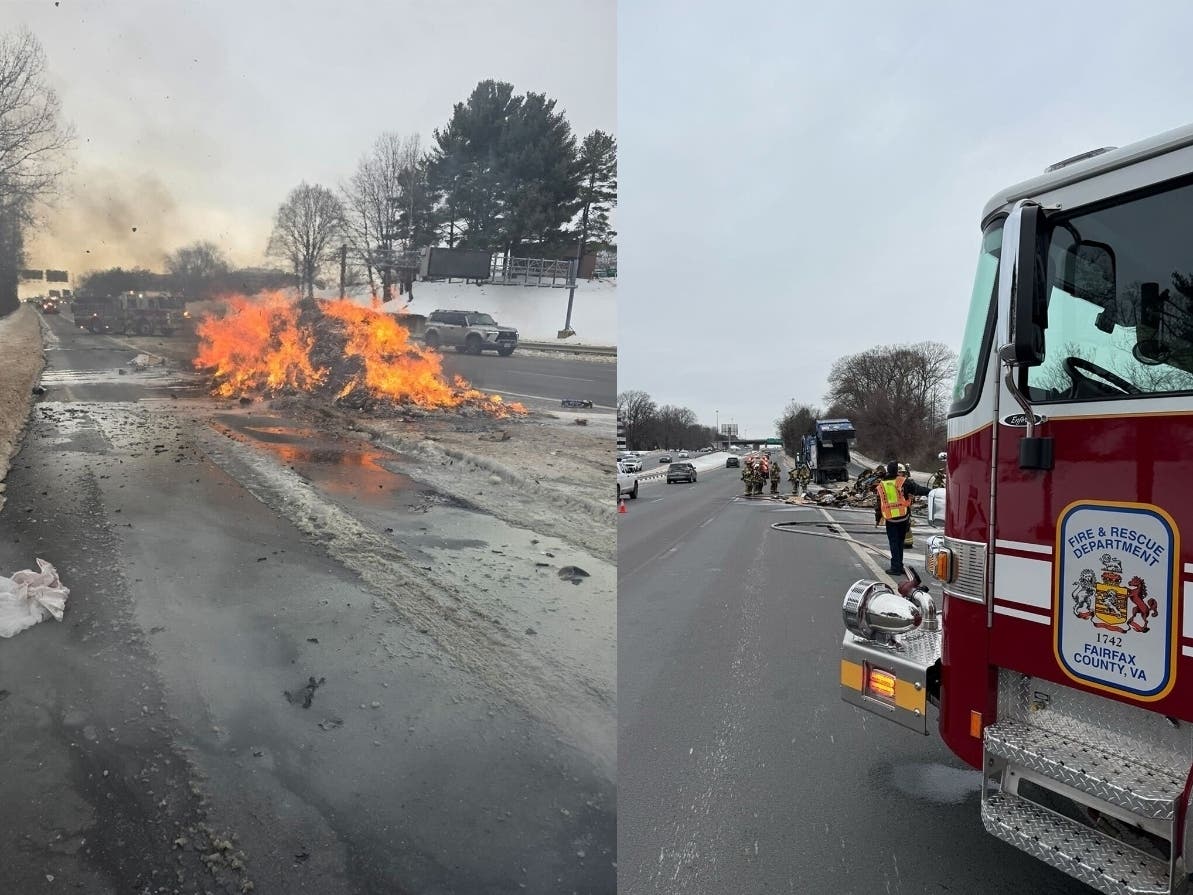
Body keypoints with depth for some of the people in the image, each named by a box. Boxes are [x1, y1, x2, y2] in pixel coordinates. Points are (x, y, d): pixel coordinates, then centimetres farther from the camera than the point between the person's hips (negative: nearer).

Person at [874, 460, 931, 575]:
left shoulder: (881, 486, 4)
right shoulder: (904, 482, -5)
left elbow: (879, 504, 11)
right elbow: (918, 489, -13)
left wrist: (877, 520, 19)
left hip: (890, 519, 0)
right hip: (903, 517, 0)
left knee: (893, 543, 6)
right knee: (900, 542, 13)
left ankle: (896, 567, 0)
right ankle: (899, 566, 19)